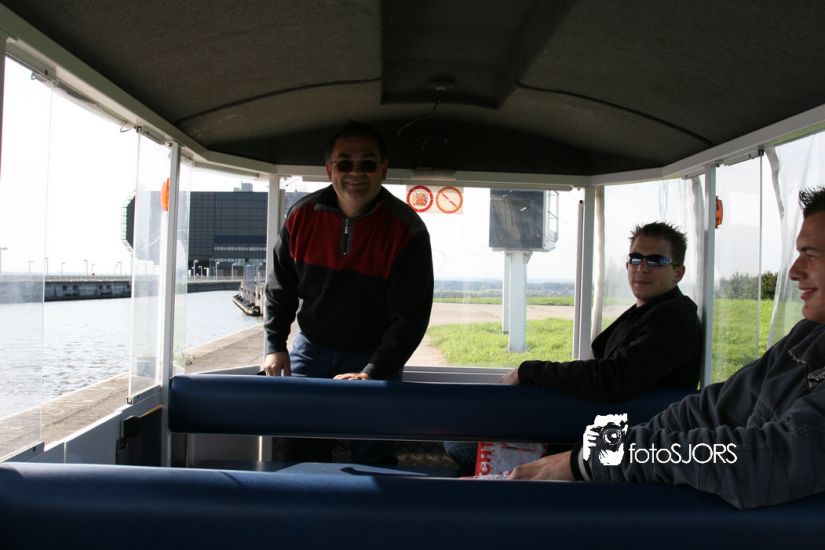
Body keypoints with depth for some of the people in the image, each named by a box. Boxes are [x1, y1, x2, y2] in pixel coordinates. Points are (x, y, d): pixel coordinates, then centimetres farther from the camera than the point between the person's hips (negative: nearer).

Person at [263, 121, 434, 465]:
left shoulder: (407, 230, -18)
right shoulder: (302, 216, -8)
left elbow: (411, 315, -18)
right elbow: (281, 286, 6)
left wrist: (372, 374, -24)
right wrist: (275, 346, -1)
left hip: (374, 356, -3)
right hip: (311, 347, 3)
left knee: (373, 457, 0)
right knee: (301, 449, 8)